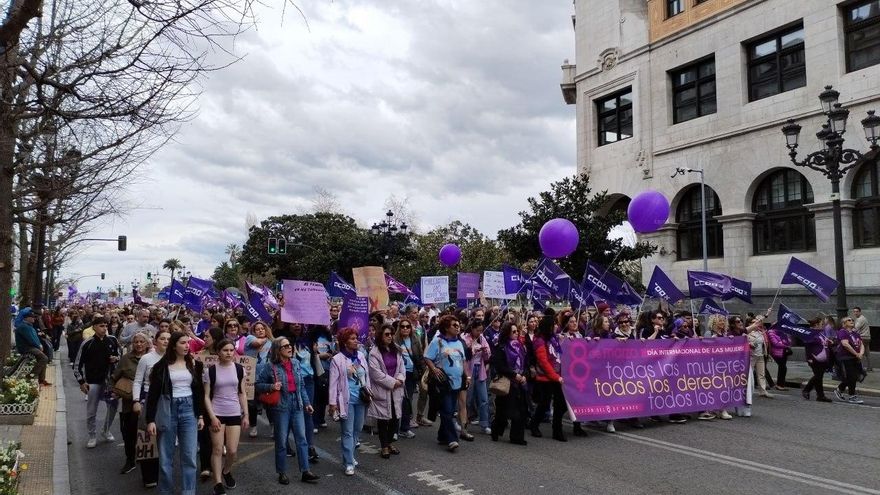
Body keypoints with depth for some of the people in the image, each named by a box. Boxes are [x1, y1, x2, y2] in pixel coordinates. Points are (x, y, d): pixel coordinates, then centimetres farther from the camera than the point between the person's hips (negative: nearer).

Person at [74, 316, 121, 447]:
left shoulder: (112, 340, -1)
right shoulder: (87, 344, -9)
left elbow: (119, 355, 13)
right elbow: (78, 365, -3)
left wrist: (116, 359, -10)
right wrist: (81, 382, -8)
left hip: (110, 380, 3)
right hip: (93, 382, -3)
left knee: (113, 407, 11)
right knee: (91, 412, 4)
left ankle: (106, 431, 33)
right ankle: (92, 436, 22)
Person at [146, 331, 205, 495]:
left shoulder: (194, 364, 5)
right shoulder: (162, 366, -3)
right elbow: (153, 394, -3)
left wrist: (201, 415, 6)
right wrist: (150, 420, -8)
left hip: (189, 410, 2)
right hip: (167, 410, -2)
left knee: (189, 457, 0)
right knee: (165, 457, 6)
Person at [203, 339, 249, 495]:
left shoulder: (239, 369, 2)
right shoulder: (211, 370, -5)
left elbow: (242, 393, 8)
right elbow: (206, 396, -4)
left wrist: (246, 415, 4)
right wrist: (212, 417, -11)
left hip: (235, 414, 2)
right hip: (217, 414, -2)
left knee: (232, 451, 3)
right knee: (217, 449, -2)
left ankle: (226, 471, 33)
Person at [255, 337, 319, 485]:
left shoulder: (295, 363, 5)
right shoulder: (270, 366, -9)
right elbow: (258, 385, -3)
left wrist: (306, 402, 9)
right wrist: (271, 387, -20)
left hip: (297, 406, 4)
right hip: (281, 407, -4)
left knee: (302, 439, 4)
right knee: (281, 441, 6)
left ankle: (305, 472, 10)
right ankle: (282, 473, 20)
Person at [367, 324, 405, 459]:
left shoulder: (396, 350, 11)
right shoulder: (374, 352, -11)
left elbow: (402, 367, 11)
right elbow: (376, 373, -17)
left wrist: (400, 380, -9)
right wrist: (392, 382, -15)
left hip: (396, 390, 6)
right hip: (382, 390, -6)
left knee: (395, 416, 10)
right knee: (383, 419, 3)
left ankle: (390, 442, 28)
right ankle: (384, 446, 15)